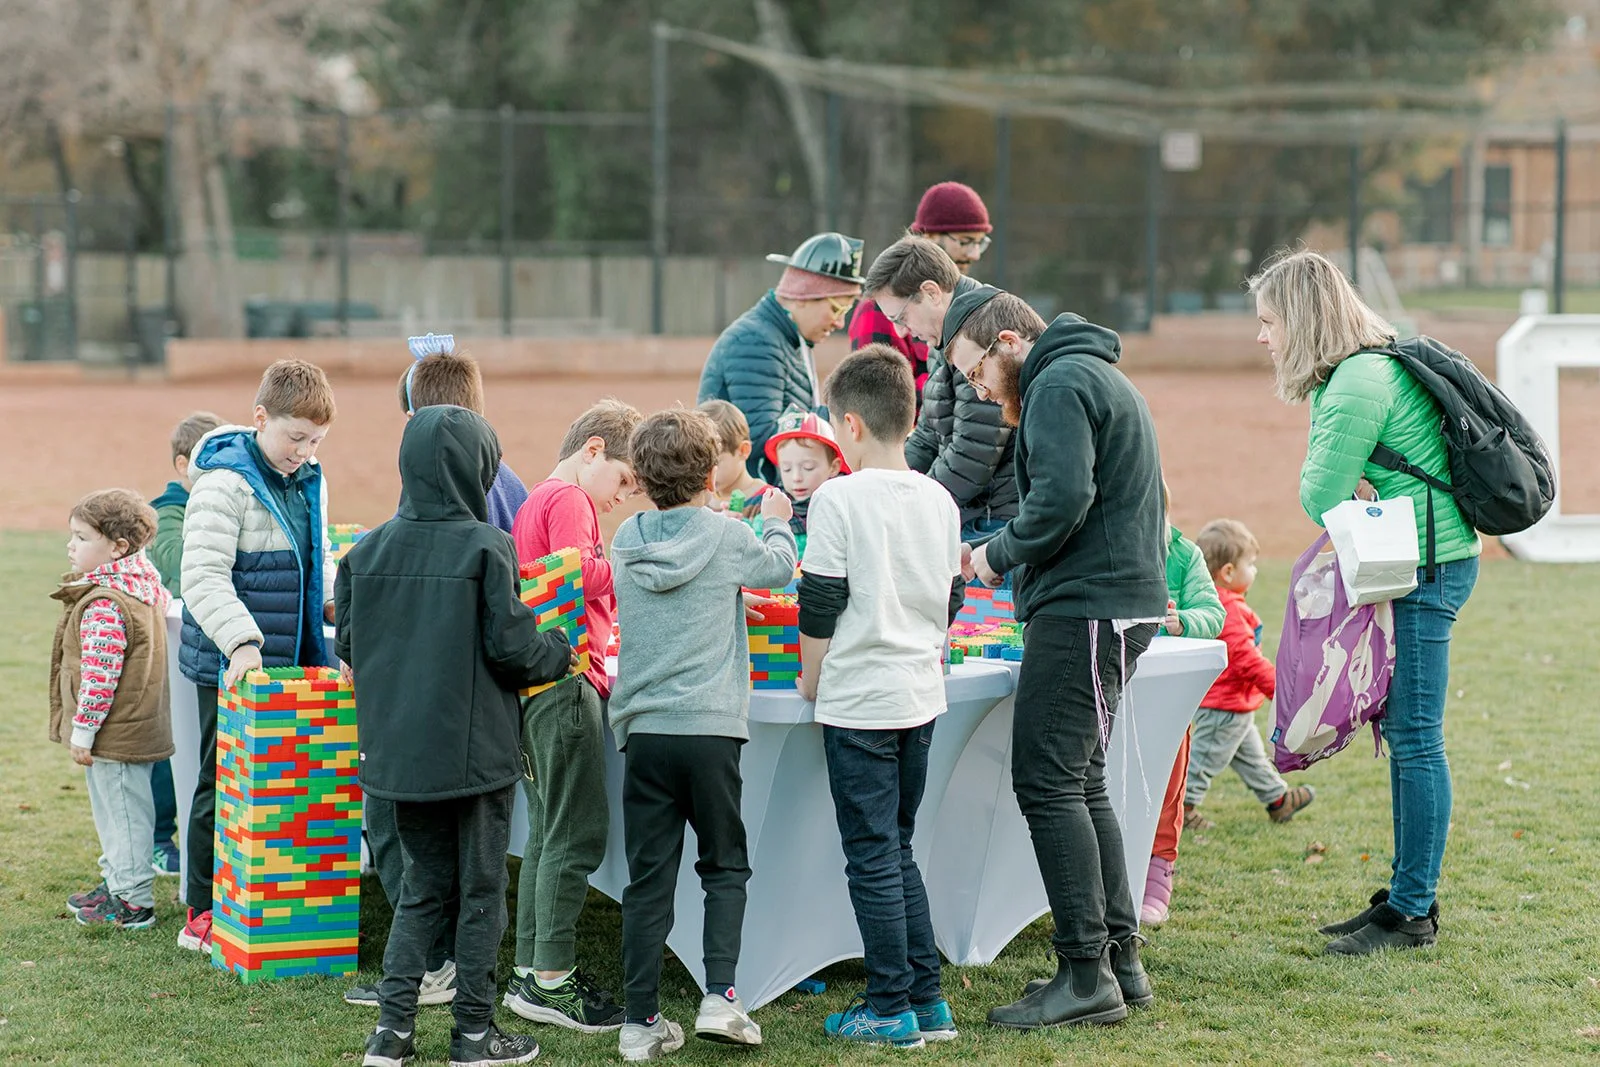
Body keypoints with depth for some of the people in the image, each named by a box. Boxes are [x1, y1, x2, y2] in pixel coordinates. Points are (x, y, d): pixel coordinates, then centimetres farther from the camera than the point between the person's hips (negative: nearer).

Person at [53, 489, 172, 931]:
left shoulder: (103, 605, -25)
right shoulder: (144, 585, 6)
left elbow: (99, 676, -27)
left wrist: (83, 730, -19)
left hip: (114, 734, -10)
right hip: (138, 725, 10)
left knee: (122, 811, 0)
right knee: (115, 810, 22)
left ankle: (133, 902, 7)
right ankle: (117, 882, 35)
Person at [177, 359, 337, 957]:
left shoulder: (310, 482, 10)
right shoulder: (226, 483, -16)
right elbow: (203, 576, -22)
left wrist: (335, 598, 5)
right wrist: (240, 641, -32)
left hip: (291, 660, 7)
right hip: (230, 668, -7)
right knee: (223, 786, 0)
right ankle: (203, 916, 10)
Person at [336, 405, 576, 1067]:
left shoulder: (367, 551, 0)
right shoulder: (485, 547, -14)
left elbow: (346, 645, 6)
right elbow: (512, 647, -14)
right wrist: (561, 650, 7)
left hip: (399, 751, 5)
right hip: (475, 750, -4)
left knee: (424, 884, 17)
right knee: (482, 888, 8)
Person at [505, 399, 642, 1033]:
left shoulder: (534, 501, 22)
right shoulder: (569, 500, -9)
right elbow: (580, 579, -21)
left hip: (534, 687, 10)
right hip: (566, 679, -10)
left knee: (548, 834, 14)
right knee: (578, 834, -7)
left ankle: (530, 970, 17)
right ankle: (552, 979, -6)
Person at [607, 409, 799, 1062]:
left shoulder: (627, 541, 5)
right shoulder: (725, 537, -4)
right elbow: (780, 568, 13)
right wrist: (776, 521, 32)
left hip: (643, 730, 2)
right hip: (711, 727, -2)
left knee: (648, 879, 5)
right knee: (725, 868, 11)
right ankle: (719, 997, -3)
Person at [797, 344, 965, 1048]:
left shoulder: (838, 499, -12)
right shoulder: (939, 501, 7)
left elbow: (819, 607, -10)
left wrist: (810, 681, 3)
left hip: (858, 700, -7)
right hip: (921, 697, 7)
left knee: (872, 858, 0)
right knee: (898, 849, 16)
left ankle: (892, 1008, 3)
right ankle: (928, 1000, 16)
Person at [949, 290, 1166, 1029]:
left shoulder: (1060, 385, -11)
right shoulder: (1099, 377, 23)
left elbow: (1061, 500, -23)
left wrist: (998, 555, -7)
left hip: (1086, 608, -11)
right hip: (1126, 599, 11)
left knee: (1047, 782, -9)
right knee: (1080, 782, 14)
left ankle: (1087, 975, -9)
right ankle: (1119, 959, 16)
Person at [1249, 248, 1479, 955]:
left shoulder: (1357, 383, -18)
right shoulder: (1362, 369, 14)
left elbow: (1322, 499, -17)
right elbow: (1337, 495, 18)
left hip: (1428, 565, -11)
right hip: (1422, 560, 11)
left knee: (1414, 737, -6)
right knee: (1401, 730, 14)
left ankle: (1413, 912, -1)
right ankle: (1407, 894, 22)